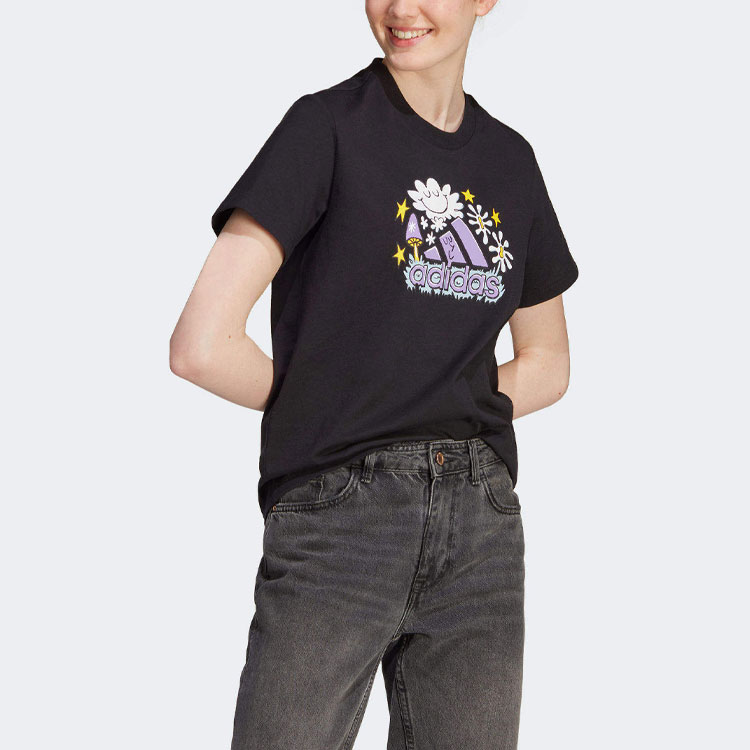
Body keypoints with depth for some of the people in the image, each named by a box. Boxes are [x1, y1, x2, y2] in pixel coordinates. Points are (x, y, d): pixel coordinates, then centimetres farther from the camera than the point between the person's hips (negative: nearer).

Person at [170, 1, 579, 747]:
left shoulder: (510, 158, 12)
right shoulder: (328, 125, -4)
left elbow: (546, 365, 21)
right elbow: (202, 347, -12)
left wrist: (444, 411, 6)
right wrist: (324, 403, 3)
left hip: (482, 517, 5)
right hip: (338, 513, -5)